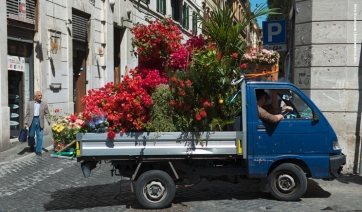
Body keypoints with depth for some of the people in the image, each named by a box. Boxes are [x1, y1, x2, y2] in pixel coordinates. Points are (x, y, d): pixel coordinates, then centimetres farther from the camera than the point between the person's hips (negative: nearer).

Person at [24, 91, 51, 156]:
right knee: (31, 135, 8)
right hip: (32, 120, 0)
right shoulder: (30, 103, 6)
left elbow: (46, 113, 6)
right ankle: (32, 146, 38)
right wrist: (25, 122, 2)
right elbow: (27, 114, 6)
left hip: (40, 121, 0)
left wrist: (48, 120, -10)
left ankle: (38, 150, 8)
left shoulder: (44, 104, 5)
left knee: (39, 136, -1)